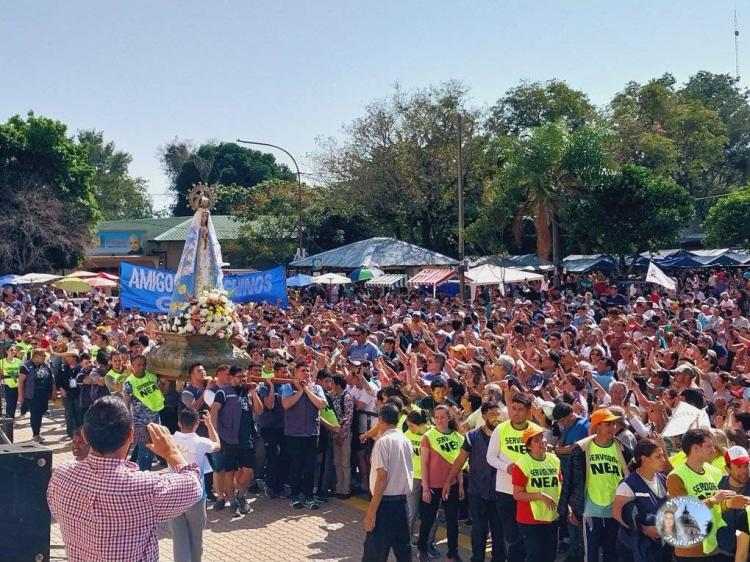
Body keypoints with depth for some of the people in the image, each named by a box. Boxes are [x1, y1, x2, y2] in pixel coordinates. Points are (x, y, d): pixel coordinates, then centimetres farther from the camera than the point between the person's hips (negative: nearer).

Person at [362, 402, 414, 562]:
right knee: (403, 548, 13)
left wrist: (371, 511, -17)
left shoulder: (383, 441, -13)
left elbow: (382, 478, -18)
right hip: (402, 500, 8)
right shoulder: (406, 441, 9)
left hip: (386, 502, -8)